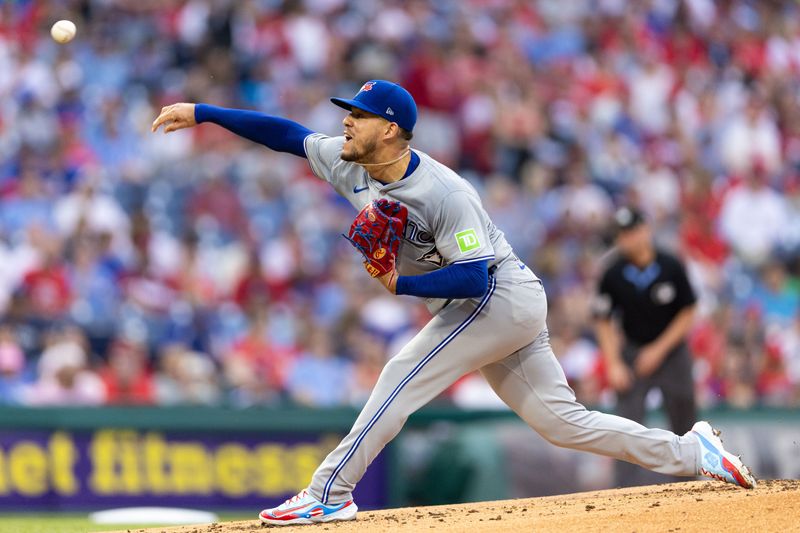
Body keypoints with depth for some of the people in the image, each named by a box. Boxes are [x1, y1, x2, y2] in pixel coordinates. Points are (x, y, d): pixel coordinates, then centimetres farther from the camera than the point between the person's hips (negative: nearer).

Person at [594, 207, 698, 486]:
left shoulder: (671, 267, -12)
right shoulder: (613, 275, -10)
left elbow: (687, 313, -3)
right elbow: (604, 321, -2)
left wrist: (658, 350, -10)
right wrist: (613, 364, -11)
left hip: (671, 351, 0)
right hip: (632, 354, 0)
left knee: (684, 425, 6)